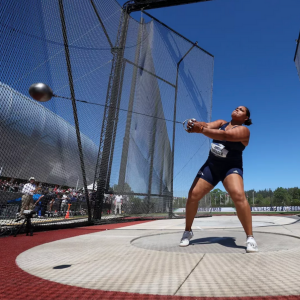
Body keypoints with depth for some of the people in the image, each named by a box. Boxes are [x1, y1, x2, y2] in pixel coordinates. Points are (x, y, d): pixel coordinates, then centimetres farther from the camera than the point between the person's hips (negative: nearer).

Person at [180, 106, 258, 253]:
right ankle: (188, 232, 14)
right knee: (193, 195, -5)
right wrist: (196, 124, -34)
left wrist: (201, 130, -35)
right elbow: (207, 125, -10)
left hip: (231, 167, -4)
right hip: (211, 165, 4)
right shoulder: (221, 123, 10)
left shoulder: (244, 130, -8)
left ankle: (250, 238, -14)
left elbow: (225, 135, -27)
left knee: (239, 196, -31)